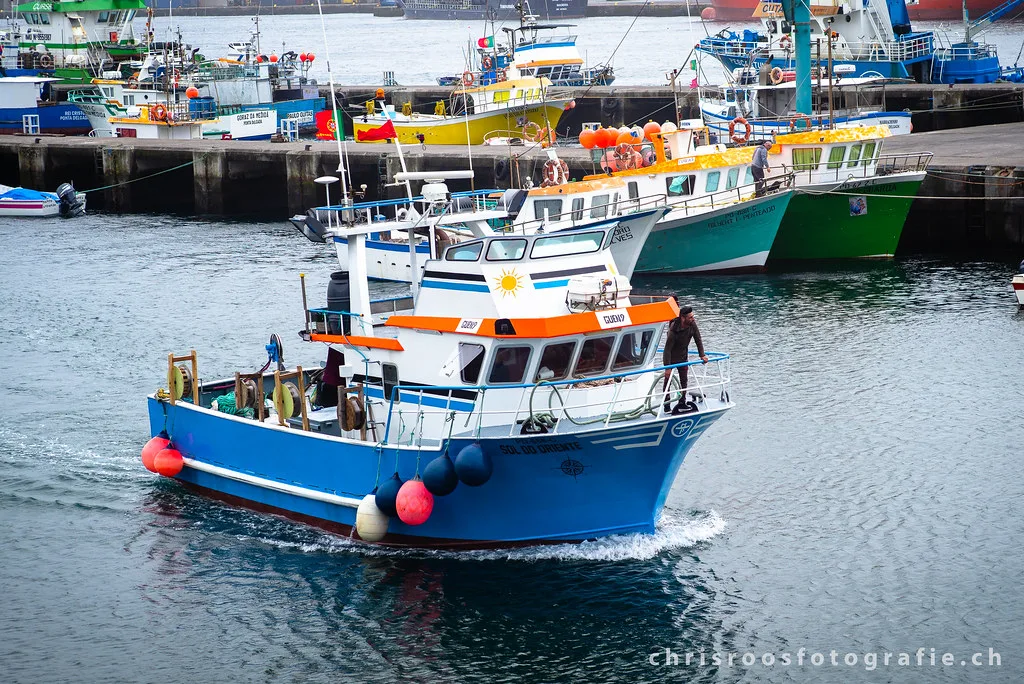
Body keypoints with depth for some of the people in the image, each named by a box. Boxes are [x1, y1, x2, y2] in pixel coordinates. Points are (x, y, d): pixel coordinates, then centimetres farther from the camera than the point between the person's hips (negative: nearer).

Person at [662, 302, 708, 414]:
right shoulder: (674, 329, -35)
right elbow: (667, 348, -31)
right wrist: (667, 367, -32)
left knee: (684, 380, 9)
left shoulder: (692, 325, -18)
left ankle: (682, 403, 19)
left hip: (683, 356, 6)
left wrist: (702, 355, -13)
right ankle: (667, 406, 10)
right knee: (668, 380, 2)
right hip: (671, 357, -6)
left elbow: (698, 340, -4)